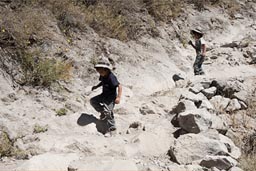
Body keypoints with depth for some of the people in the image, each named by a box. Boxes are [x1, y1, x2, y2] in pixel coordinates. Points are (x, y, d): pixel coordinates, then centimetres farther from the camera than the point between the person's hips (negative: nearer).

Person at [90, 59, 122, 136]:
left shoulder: (111, 77, -27)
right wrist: (96, 86, 5)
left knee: (108, 111, -19)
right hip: (104, 95, 9)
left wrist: (118, 97, -37)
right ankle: (103, 112, 15)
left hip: (111, 96, -9)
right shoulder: (102, 76, -2)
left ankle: (111, 128, -11)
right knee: (92, 101, 7)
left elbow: (119, 86, -29)